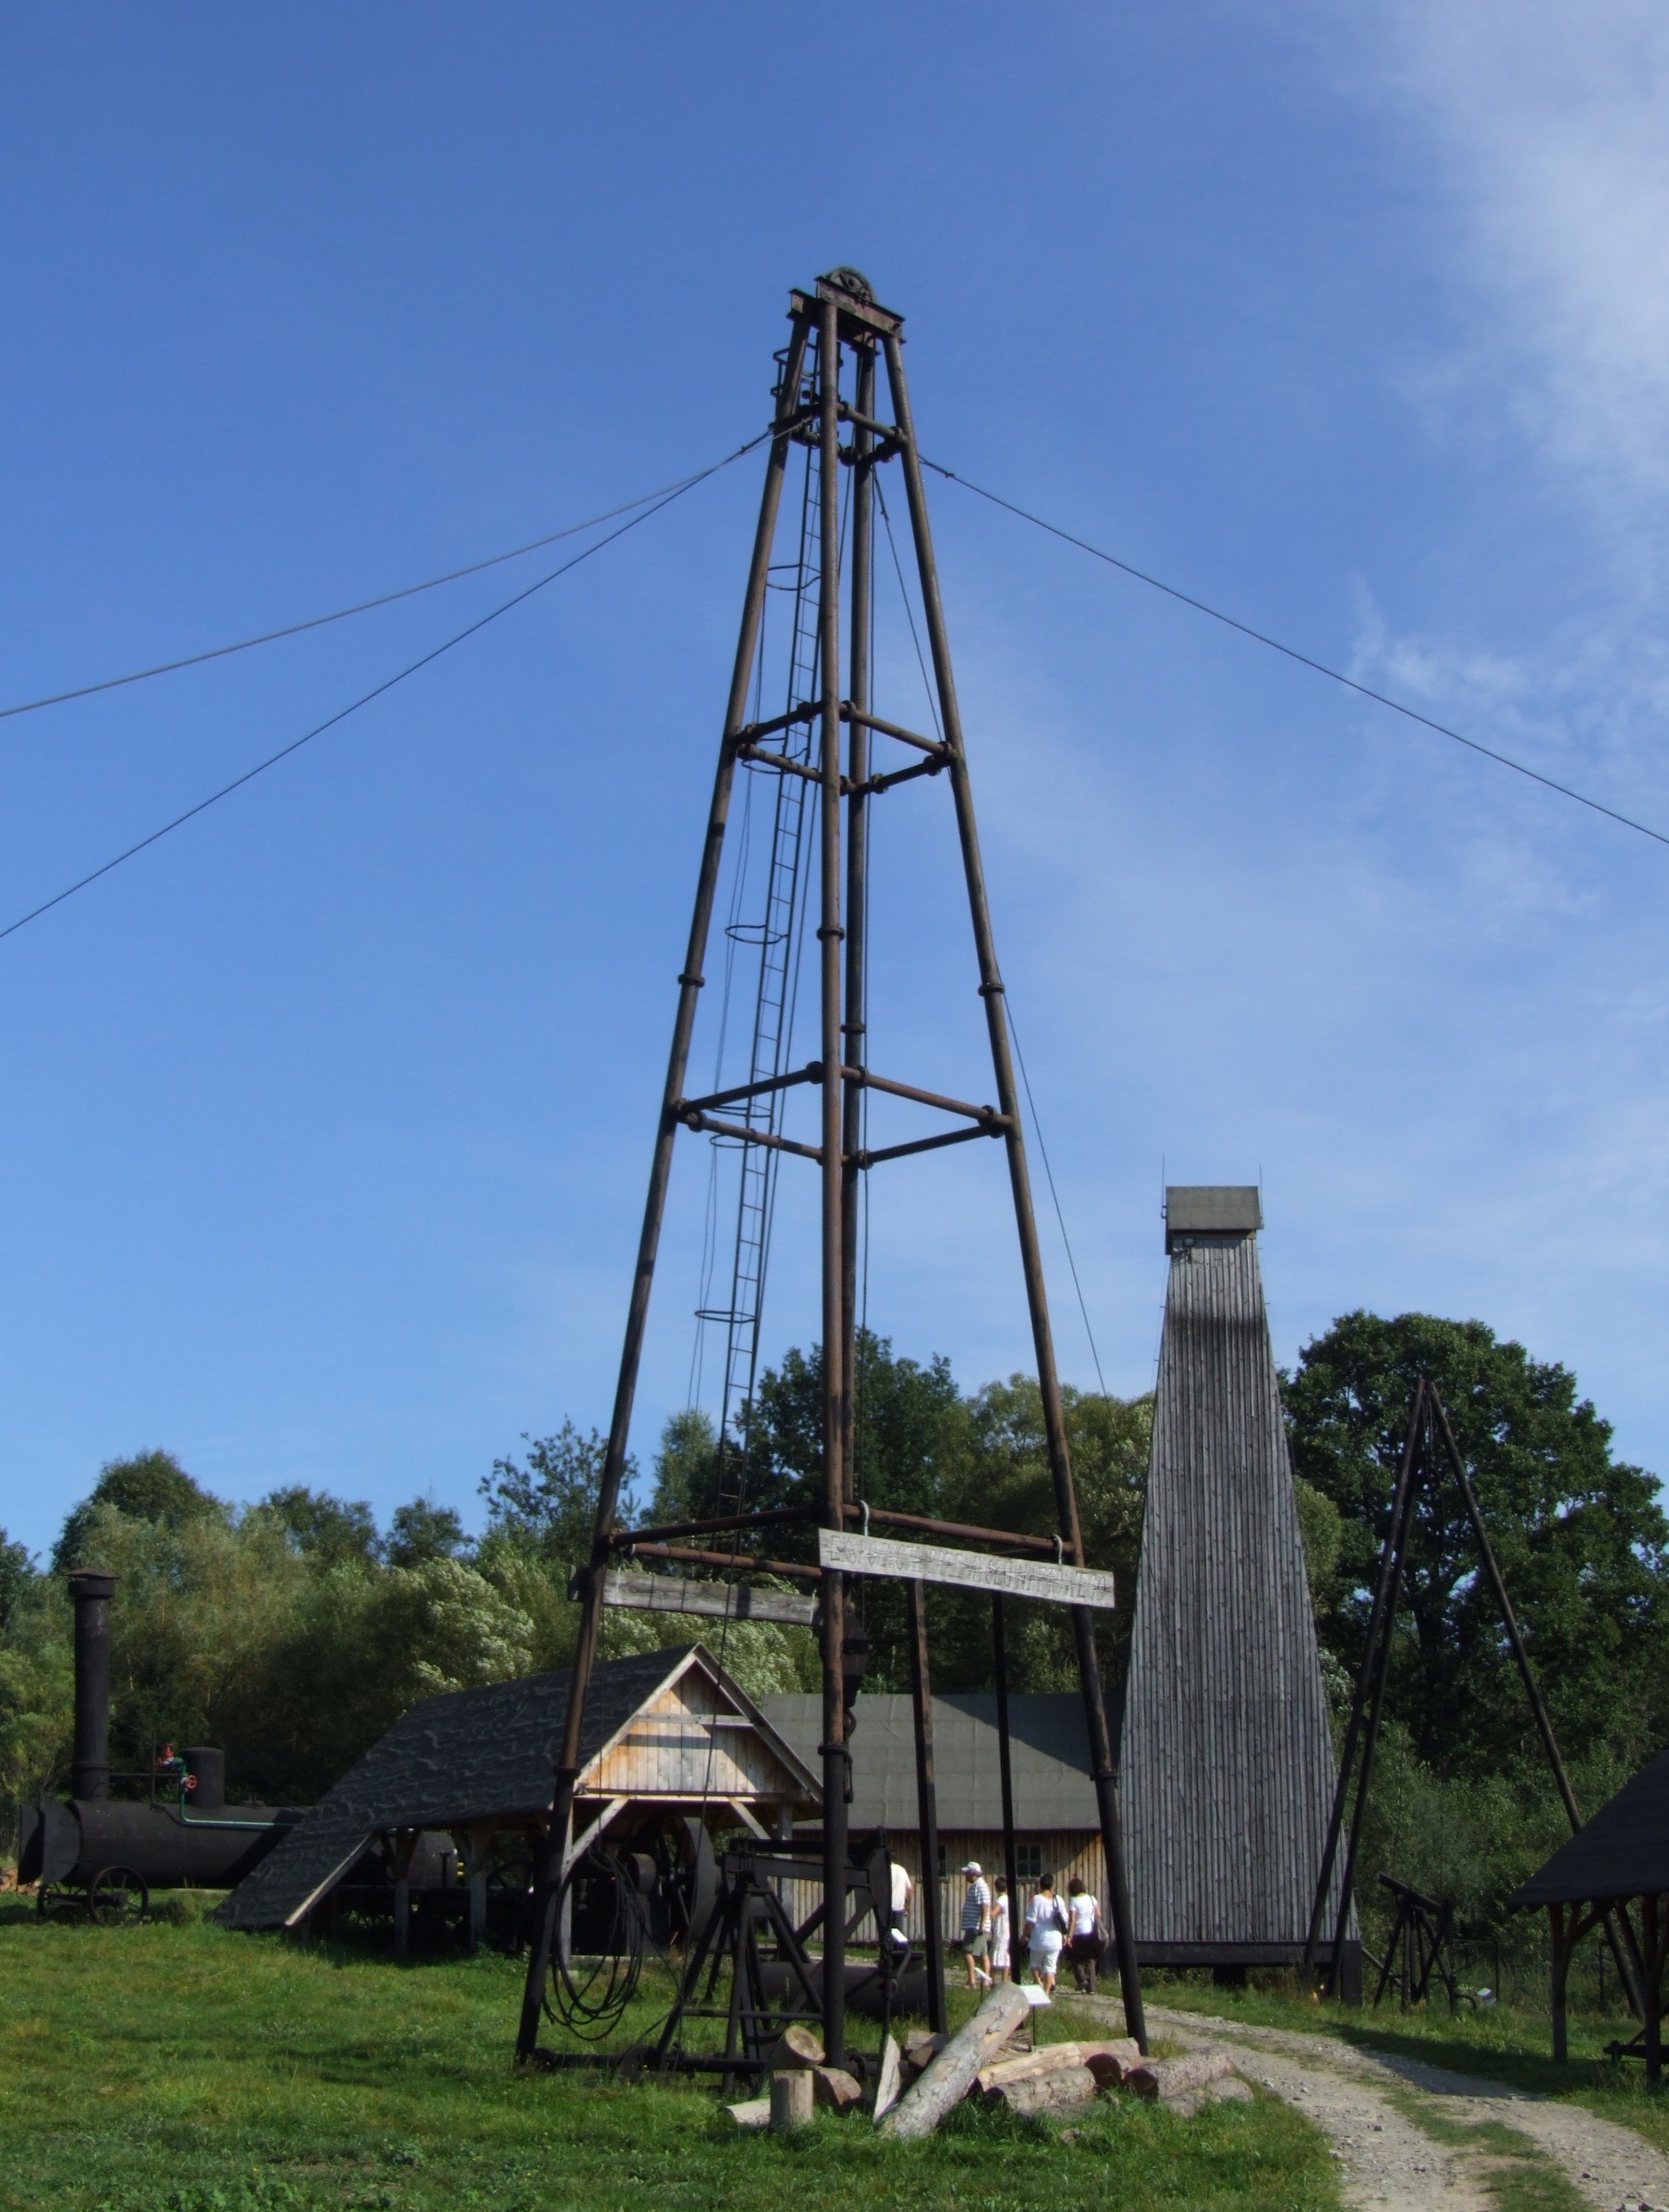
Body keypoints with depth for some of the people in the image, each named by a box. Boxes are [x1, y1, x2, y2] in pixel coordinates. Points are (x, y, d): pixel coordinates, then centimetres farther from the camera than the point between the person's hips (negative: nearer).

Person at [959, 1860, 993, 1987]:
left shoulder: (980, 1887, -15)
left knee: (967, 1952, -13)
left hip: (975, 1927, -11)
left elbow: (985, 1907, -25)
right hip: (974, 1927, 11)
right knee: (982, 1954, 11)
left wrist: (981, 1925, -29)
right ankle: (986, 1981, 13)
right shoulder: (975, 1886, 17)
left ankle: (972, 1981, -16)